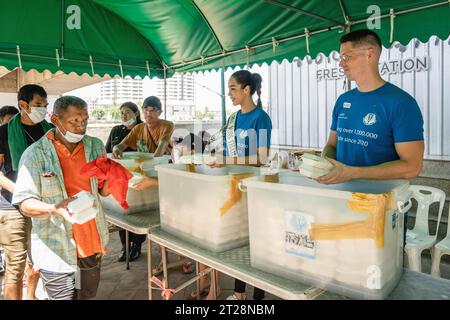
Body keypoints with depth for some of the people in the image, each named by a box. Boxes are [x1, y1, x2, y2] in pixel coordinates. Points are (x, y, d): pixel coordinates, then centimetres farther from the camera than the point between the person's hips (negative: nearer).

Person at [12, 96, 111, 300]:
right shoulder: (35, 154, -10)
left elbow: (103, 191, 6)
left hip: (92, 243, 4)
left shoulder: (95, 146, 2)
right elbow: (25, 203, -12)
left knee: (88, 295, 20)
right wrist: (54, 209, -31)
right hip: (56, 250, -4)